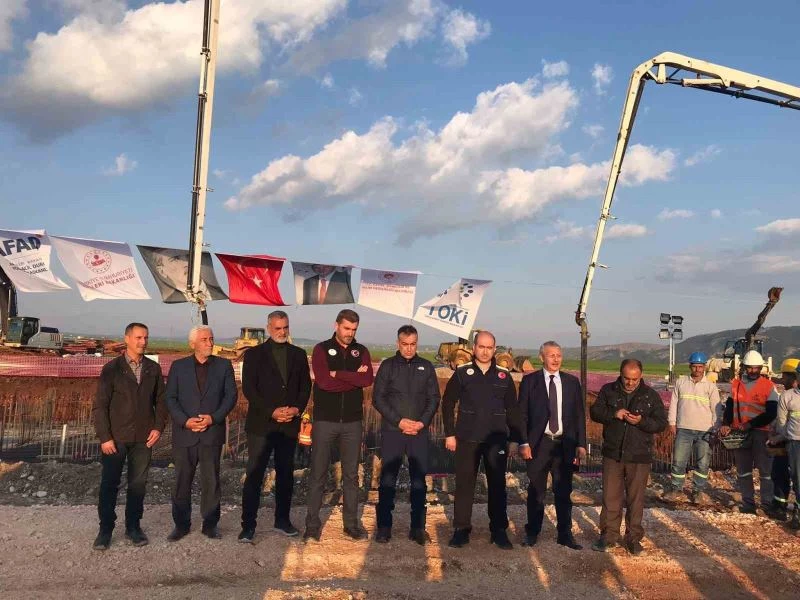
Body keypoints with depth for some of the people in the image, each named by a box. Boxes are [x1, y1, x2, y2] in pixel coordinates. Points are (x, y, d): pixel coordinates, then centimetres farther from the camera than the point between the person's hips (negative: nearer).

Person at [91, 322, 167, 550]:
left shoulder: (153, 368, 5)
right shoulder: (112, 368, -4)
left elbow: (160, 400, 9)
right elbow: (100, 405, -4)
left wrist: (158, 427, -3)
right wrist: (104, 437, -9)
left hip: (143, 437, 2)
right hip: (116, 437, -2)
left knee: (138, 484, 9)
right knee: (109, 484, 5)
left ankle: (133, 526, 22)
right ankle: (105, 529, 19)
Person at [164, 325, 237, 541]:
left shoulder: (224, 365, 6)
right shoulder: (178, 366, 6)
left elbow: (231, 395, 1)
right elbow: (170, 398, 2)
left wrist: (214, 417, -12)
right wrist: (185, 420, -12)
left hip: (212, 432, 0)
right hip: (184, 433, 0)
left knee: (211, 481, 3)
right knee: (182, 481, 7)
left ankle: (210, 524, 15)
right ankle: (181, 524, 20)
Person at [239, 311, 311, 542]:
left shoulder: (298, 354, 10)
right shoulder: (254, 354, 0)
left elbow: (305, 386, 9)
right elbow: (248, 388, -6)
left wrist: (297, 408, -8)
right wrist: (272, 412, -15)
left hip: (289, 424, 3)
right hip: (261, 424, -3)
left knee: (286, 473, 11)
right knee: (254, 475, -3)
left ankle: (282, 520, 22)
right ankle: (248, 526, 4)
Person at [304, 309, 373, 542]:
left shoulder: (361, 351, 8)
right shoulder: (322, 349, 0)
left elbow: (368, 379, -10)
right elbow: (324, 381, -15)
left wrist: (338, 374, -13)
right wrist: (354, 378, -10)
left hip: (352, 421, 3)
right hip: (325, 420, -2)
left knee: (351, 475, 9)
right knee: (318, 474, 2)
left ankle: (351, 523, 19)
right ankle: (312, 525, 11)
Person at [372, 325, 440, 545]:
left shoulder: (426, 367, 8)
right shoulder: (388, 366, 2)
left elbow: (434, 398, 6)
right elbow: (378, 398, -2)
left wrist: (422, 422, -8)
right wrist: (399, 421, -11)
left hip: (420, 433, 2)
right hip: (392, 431, -1)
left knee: (419, 480, 5)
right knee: (387, 480, 3)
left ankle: (418, 527, 15)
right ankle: (384, 527, 13)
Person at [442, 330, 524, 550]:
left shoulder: (504, 376, 5)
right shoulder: (462, 373, 1)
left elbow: (512, 410, 9)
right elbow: (447, 404, 4)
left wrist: (519, 439, 4)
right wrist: (450, 434, -2)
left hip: (496, 441, 1)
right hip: (467, 440, -1)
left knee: (497, 485, 6)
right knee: (464, 484, 4)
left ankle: (499, 531, 17)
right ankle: (461, 529, 15)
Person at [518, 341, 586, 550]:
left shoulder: (572, 382, 6)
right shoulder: (530, 381, -1)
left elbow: (579, 415, 7)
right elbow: (522, 414, -2)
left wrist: (581, 444, 2)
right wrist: (524, 443, -9)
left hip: (565, 444, 2)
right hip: (539, 444, -2)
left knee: (564, 492, 10)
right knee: (536, 492, 8)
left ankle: (565, 534, 22)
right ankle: (532, 533, 21)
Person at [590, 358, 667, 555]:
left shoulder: (651, 395, 1)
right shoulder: (608, 390, 3)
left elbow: (662, 423, 0)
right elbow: (594, 412, 2)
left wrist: (642, 421, -18)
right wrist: (613, 413, -16)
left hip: (639, 457, -1)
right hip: (612, 454, 1)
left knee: (636, 499, 7)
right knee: (610, 497, 4)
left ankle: (634, 538, 20)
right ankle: (609, 536, 16)